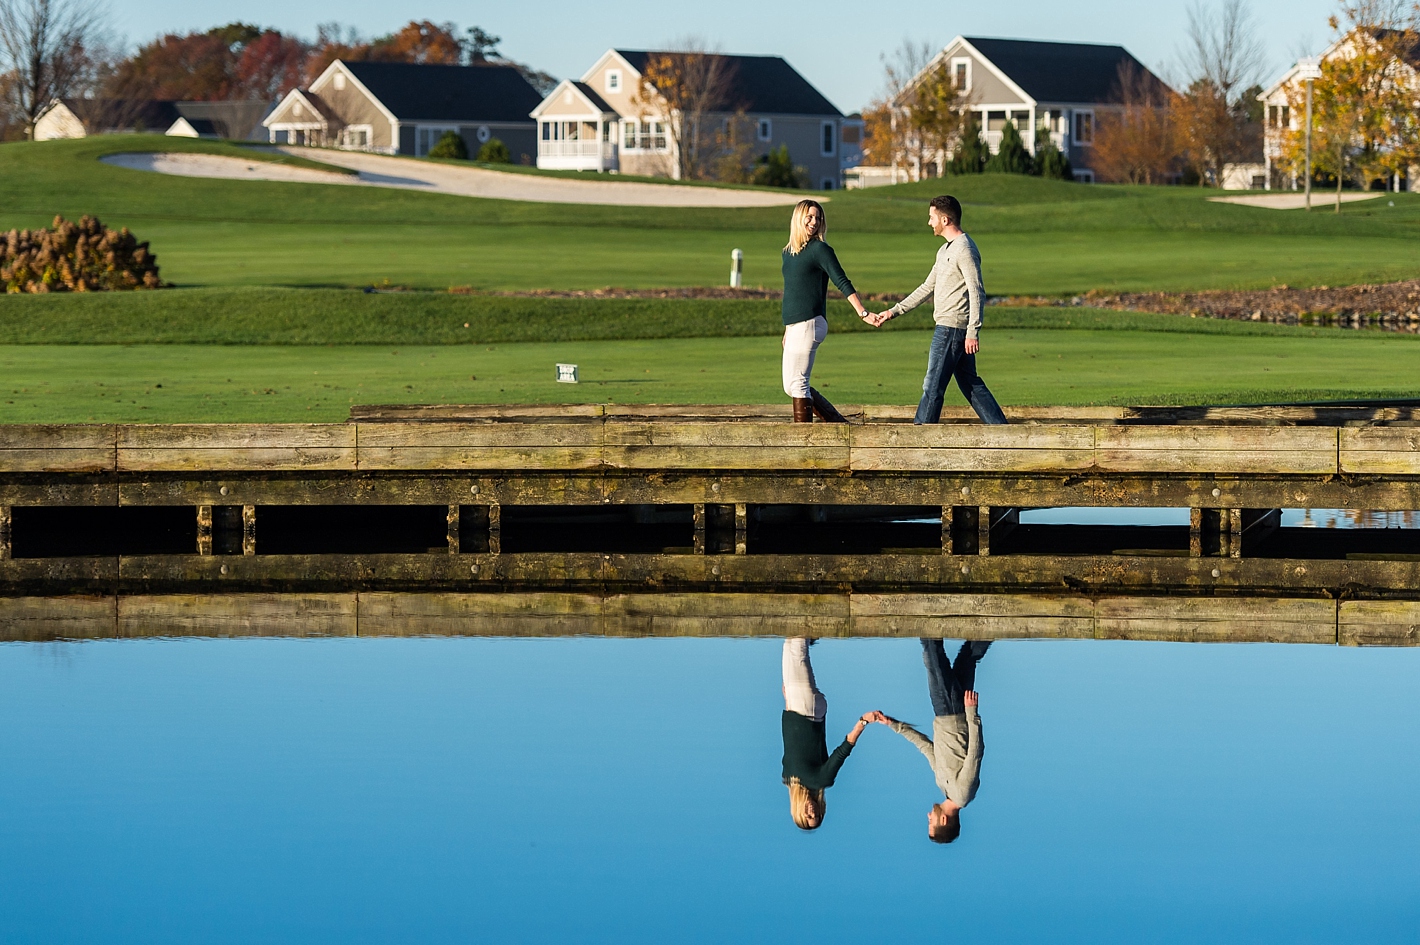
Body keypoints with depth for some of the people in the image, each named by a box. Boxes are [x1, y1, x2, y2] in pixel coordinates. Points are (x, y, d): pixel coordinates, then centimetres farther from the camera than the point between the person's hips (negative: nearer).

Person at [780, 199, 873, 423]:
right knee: (791, 386, 10)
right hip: (795, 327, 9)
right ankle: (840, 423, 14)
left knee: (797, 384, -8)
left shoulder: (819, 249, -6)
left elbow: (842, 283, -12)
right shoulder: (788, 252, 16)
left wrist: (862, 312, -22)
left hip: (808, 326, -9)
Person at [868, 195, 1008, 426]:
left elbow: (977, 293, -19)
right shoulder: (946, 250, 19)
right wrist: (894, 312, 22)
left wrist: (973, 332, -24)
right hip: (948, 327, 10)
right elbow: (927, 288, 24)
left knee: (933, 385, -5)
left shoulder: (964, 249, -13)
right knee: (970, 384, 11)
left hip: (952, 327, -10)